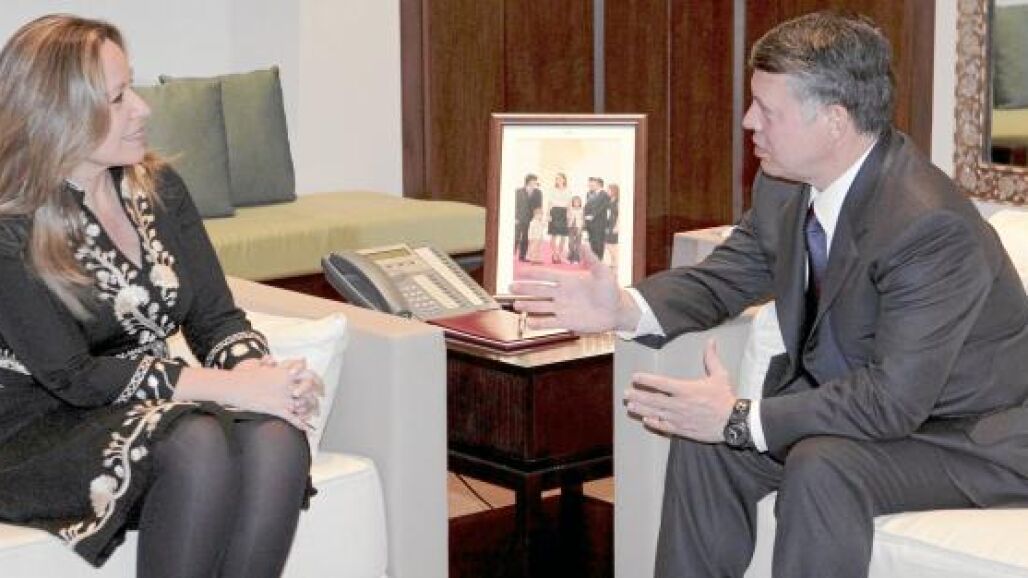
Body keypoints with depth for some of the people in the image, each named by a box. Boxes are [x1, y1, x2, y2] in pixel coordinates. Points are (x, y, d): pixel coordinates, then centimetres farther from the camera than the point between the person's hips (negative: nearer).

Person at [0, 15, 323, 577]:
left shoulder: (158, 188, 7)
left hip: (155, 406, 6)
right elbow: (74, 376, -17)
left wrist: (259, 372, -19)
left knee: (276, 440, -27)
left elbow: (216, 318, 6)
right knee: (198, 447, -35)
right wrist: (230, 388, -25)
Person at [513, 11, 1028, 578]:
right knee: (703, 441, -8)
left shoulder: (930, 225, -31)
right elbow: (721, 278, 7)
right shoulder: (785, 189, -6)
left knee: (821, 466, -31)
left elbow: (894, 399, -32)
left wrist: (741, 419, -31)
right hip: (848, 399, 8)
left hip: (973, 439, -8)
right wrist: (622, 308, -14)